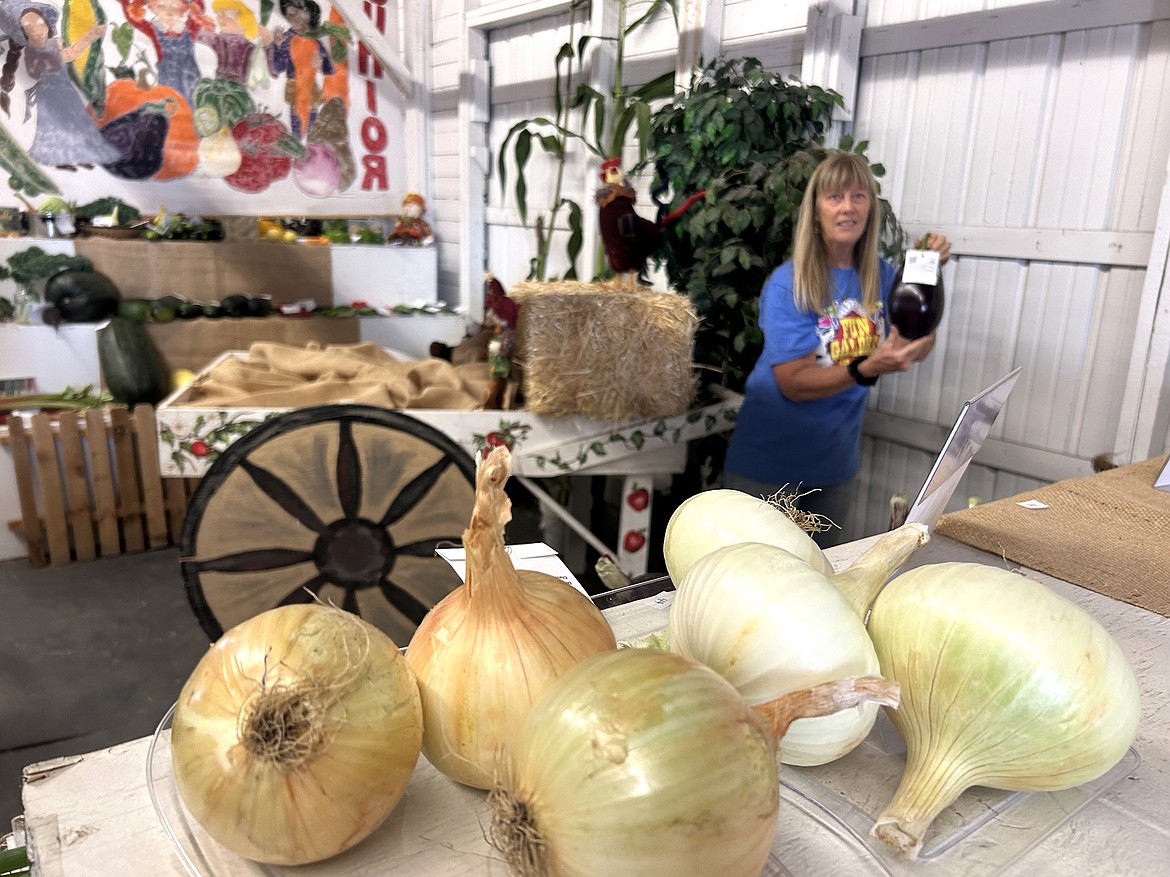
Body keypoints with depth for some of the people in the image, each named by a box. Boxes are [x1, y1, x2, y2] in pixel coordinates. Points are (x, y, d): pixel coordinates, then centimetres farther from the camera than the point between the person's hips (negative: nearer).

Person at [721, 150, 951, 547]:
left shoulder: (880, 275, 0)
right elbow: (793, 384, -21)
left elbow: (914, 350, -3)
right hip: (769, 463, -5)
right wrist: (867, 369, -35)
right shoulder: (789, 284, -17)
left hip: (837, 462, 5)